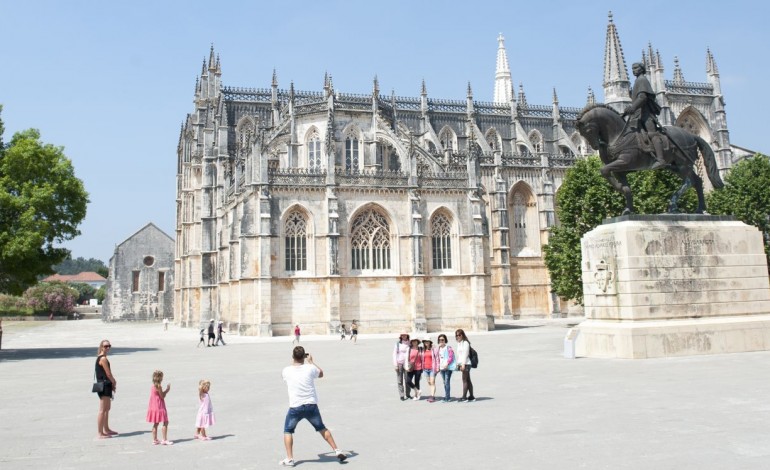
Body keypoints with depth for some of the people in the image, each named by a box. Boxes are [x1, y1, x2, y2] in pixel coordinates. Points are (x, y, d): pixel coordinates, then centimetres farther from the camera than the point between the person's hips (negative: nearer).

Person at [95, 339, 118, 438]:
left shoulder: (101, 358, 16)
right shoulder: (103, 359, -16)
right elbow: (108, 374, -14)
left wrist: (112, 383, 8)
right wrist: (114, 382, 2)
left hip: (106, 386, 11)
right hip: (104, 386, -11)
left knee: (107, 408, 20)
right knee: (102, 410, -7)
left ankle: (106, 429, 32)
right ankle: (100, 433, -4)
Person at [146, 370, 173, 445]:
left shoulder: (153, 386, 10)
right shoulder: (159, 386, -18)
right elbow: (162, 396, -14)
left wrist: (166, 390, 9)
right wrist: (167, 390, -3)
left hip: (153, 407, 10)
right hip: (159, 407, -10)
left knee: (155, 424, 15)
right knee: (165, 422, -4)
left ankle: (155, 440, 20)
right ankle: (165, 440, -5)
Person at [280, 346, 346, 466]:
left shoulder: (286, 371, -5)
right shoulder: (310, 368, -6)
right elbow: (321, 374, 17)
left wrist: (293, 362, 29)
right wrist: (311, 362, 26)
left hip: (295, 407, -1)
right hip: (311, 405, 1)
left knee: (287, 431, 18)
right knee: (322, 428, 20)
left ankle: (289, 459, 8)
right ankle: (337, 451, 19)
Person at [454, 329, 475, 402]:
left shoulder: (465, 343, -8)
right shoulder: (459, 343, 18)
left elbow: (465, 354, -14)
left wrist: (463, 364, -18)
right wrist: (458, 364, 15)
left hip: (466, 364, -9)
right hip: (462, 364, 9)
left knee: (465, 380, -10)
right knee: (468, 380, 9)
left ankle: (464, 397, -11)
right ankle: (471, 396, 12)